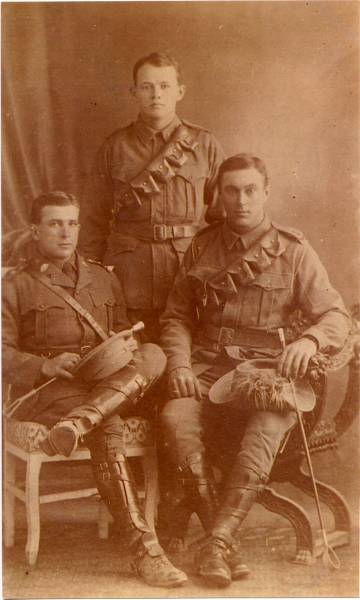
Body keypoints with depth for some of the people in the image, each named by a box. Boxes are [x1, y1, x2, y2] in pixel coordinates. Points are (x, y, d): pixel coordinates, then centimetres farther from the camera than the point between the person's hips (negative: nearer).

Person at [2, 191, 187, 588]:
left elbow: (123, 332, 27)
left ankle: (74, 425, -44)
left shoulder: (102, 279, 25)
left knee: (153, 355, -28)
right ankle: (144, 548, -37)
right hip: (47, 390, -4)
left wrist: (128, 346, 1)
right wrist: (45, 365, -16)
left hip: (111, 385, 4)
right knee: (107, 429, -34)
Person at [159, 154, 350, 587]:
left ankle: (218, 540, -26)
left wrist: (310, 339, -19)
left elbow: (335, 315, 4)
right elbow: (176, 316, 15)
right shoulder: (202, 249, 13)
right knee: (176, 418, -29)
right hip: (208, 365, 2)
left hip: (267, 366, -1)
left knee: (268, 426, -34)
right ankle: (228, 544, -20)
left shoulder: (294, 251, 7)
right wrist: (179, 363, -4)